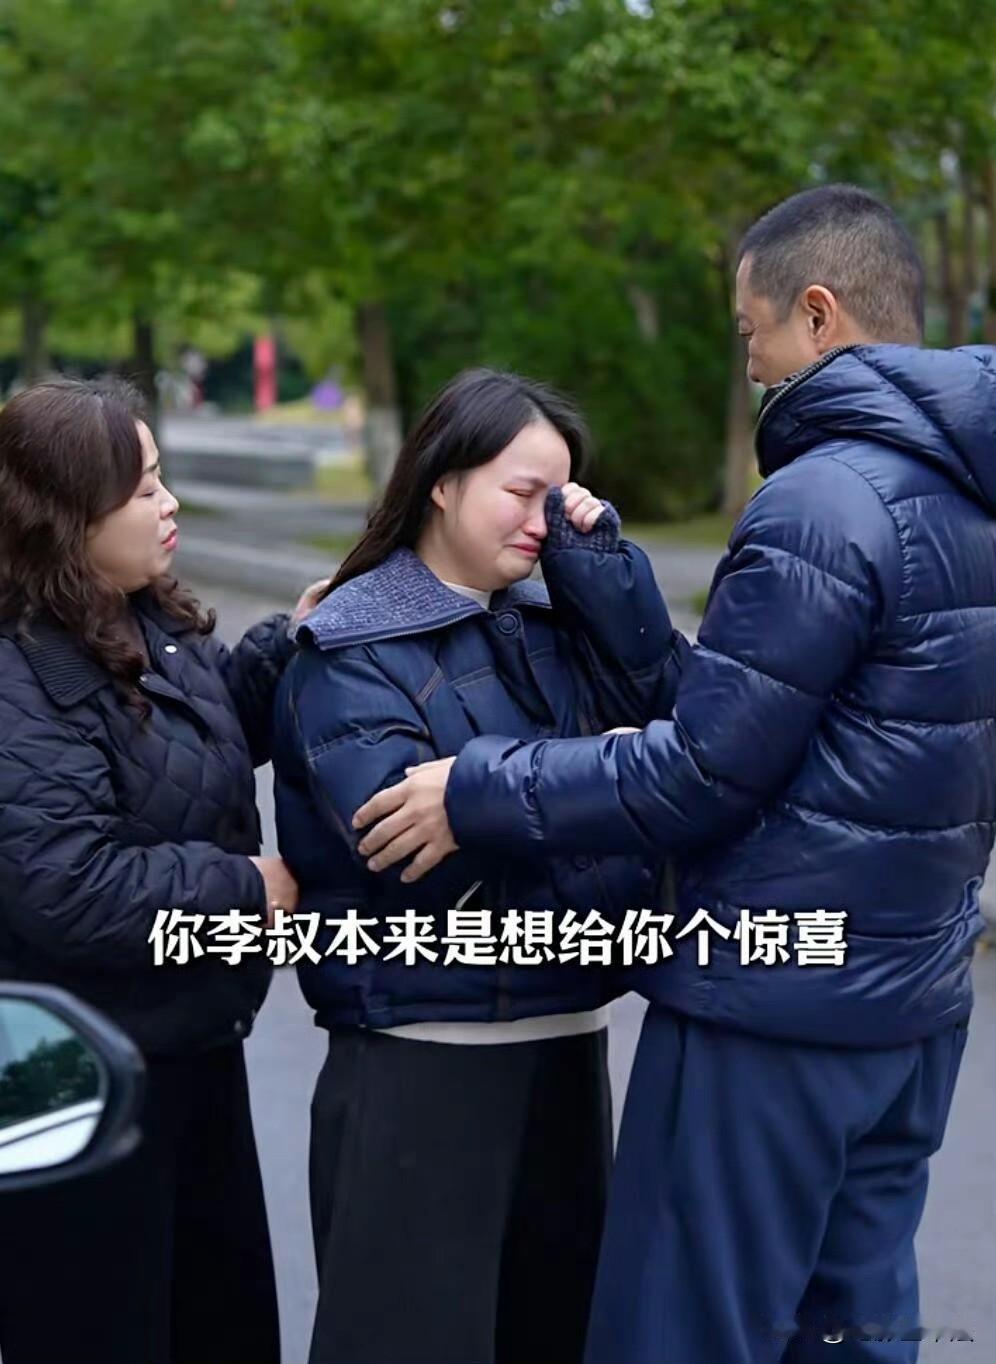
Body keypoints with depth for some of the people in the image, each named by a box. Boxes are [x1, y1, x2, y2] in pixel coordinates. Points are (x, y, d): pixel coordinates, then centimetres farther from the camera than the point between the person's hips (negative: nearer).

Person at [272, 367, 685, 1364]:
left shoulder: (545, 624, 12)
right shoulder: (352, 648, -9)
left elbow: (661, 695, -1)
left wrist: (593, 553, -5)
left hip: (563, 1030, 7)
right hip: (421, 1048, -6)